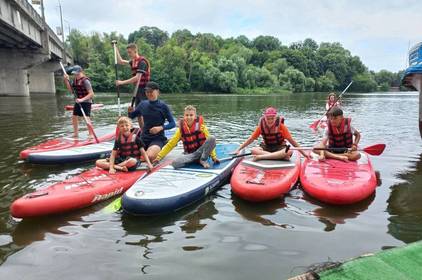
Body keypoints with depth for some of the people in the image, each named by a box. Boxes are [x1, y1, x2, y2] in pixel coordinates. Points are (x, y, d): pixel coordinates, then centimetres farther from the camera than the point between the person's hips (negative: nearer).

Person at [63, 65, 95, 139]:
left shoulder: (85, 81, -18)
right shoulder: (75, 80, 6)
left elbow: (91, 94, -22)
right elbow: (71, 90, 7)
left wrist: (82, 99, -29)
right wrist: (66, 80, -2)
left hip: (86, 102, -8)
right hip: (78, 102, 9)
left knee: (87, 118, -14)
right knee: (74, 117, 13)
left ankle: (91, 135, -6)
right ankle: (76, 133, 28)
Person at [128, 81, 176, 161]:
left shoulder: (163, 106, -7)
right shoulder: (143, 104, 4)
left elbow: (173, 123, -6)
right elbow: (132, 116, 16)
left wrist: (161, 127, -23)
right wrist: (130, 112, -7)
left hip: (158, 139, -4)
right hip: (144, 138, 5)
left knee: (149, 157, -30)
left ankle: (158, 150, 5)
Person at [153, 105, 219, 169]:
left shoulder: (201, 126, -5)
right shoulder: (181, 129, -1)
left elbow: (210, 141, -1)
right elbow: (170, 144, 1)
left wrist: (214, 157, -8)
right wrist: (158, 157, -3)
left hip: (201, 152, -1)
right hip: (189, 154, 1)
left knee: (212, 138, -29)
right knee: (175, 163, -31)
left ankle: (203, 160, -13)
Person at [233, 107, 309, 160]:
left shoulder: (281, 126, -13)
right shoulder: (261, 126, -8)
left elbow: (291, 140, -11)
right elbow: (250, 139, -4)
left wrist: (303, 153, -12)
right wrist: (238, 149, -9)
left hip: (280, 148, -1)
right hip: (266, 148, 2)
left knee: (289, 151, -36)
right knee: (253, 150, -30)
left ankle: (260, 157, -39)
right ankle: (280, 156, -36)